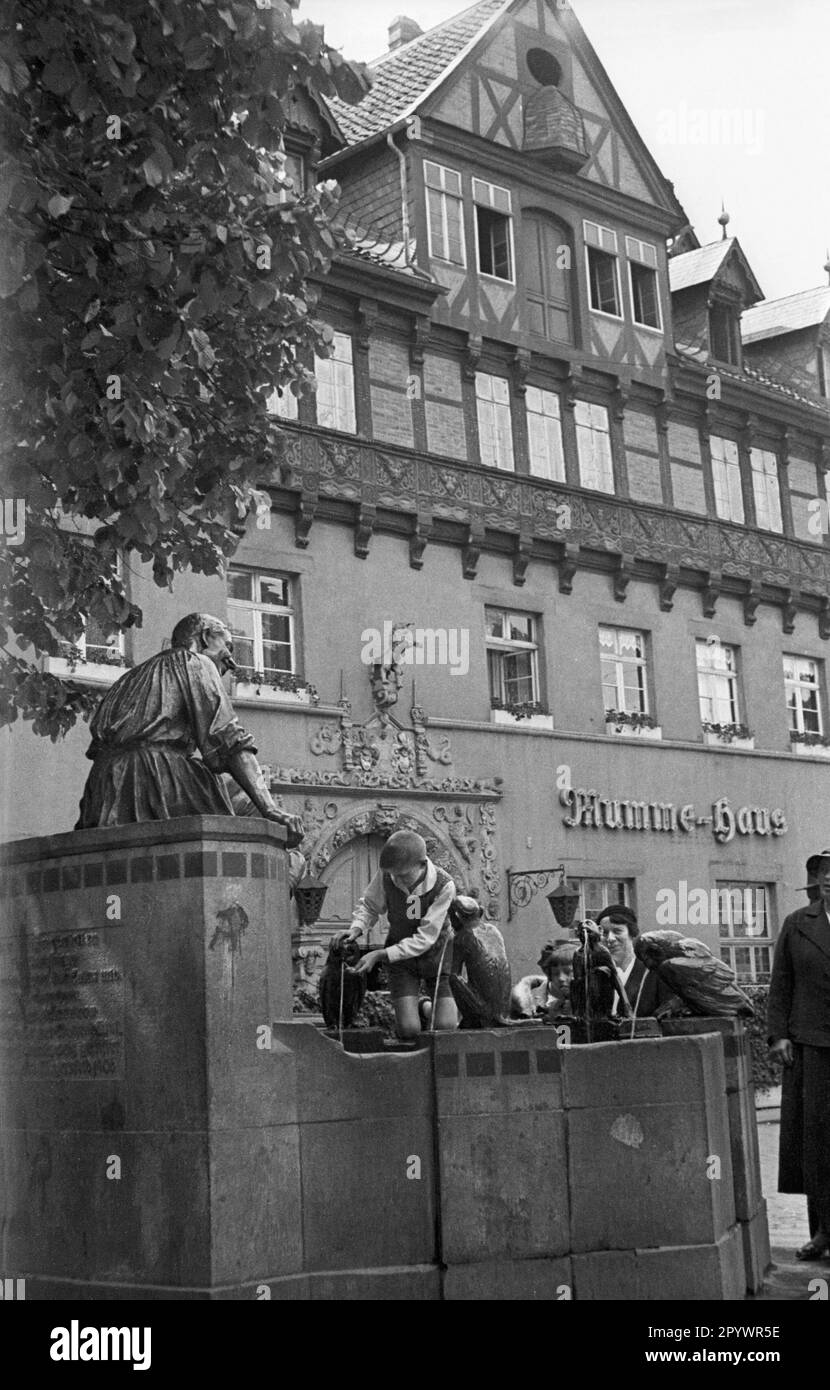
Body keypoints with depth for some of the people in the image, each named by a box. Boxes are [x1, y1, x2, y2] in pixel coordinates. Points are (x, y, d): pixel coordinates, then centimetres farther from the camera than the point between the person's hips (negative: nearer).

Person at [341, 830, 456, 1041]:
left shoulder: (443, 886, -26)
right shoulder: (386, 876, -19)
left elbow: (424, 938, -24)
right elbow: (369, 905, 2)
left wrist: (380, 955, -28)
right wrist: (357, 927, -19)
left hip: (435, 954, -1)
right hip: (401, 959, 1)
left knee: (446, 1028, -9)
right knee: (408, 1030, -13)